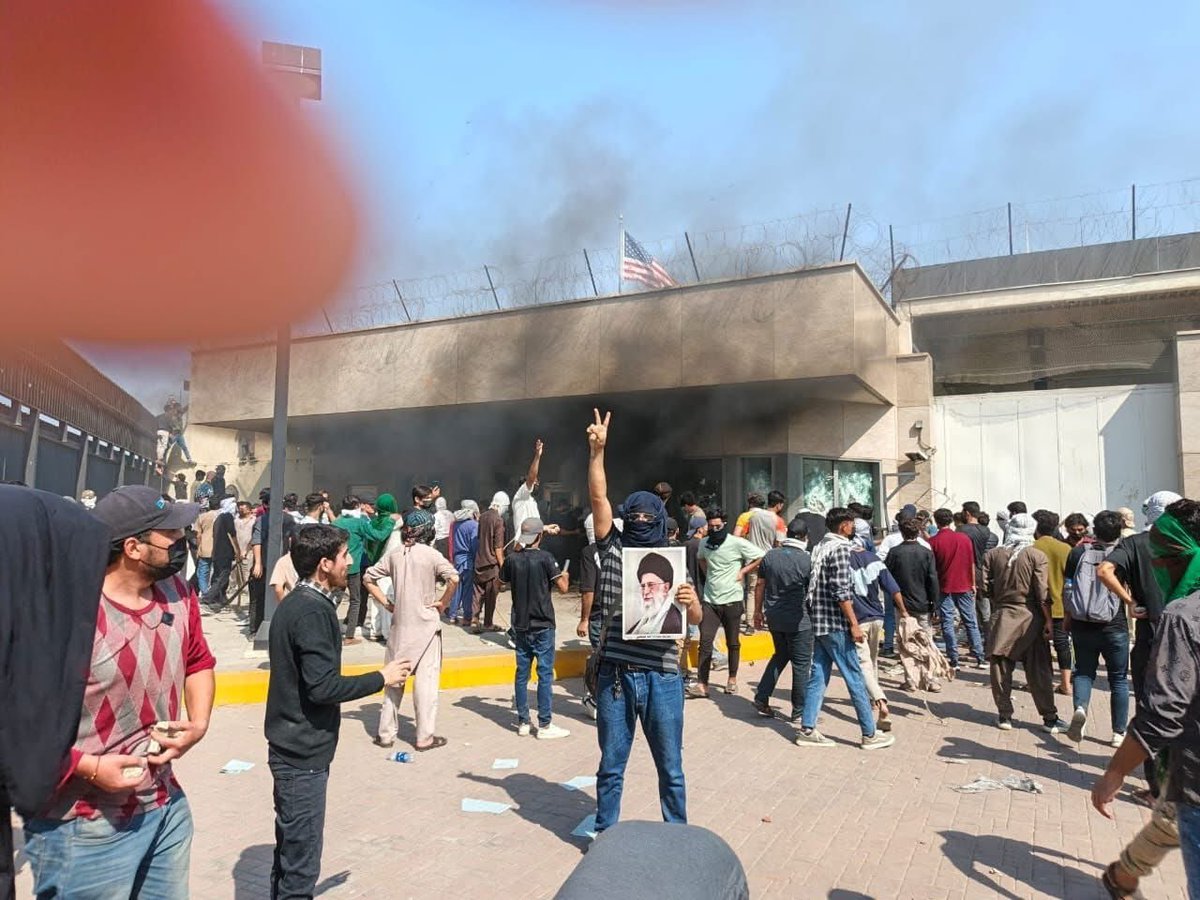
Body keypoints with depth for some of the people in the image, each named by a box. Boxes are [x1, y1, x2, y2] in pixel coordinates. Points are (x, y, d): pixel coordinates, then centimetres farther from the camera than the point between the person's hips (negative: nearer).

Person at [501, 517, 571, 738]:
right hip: (542, 625, -4)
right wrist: (564, 576, 9)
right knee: (545, 674, 1)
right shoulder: (545, 558, -12)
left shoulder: (512, 559, -1)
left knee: (522, 673, 11)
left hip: (520, 625, 4)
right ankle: (544, 725, 4)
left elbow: (502, 582, 16)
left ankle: (523, 722, 17)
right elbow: (562, 588, -13)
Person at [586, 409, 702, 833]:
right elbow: (598, 496, -4)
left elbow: (695, 619, 0)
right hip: (615, 674, 0)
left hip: (662, 676, 0)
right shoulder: (612, 549, 5)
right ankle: (604, 836, 30)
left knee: (670, 766, 12)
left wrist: (690, 601, -23)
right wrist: (597, 450, -12)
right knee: (611, 764, 14)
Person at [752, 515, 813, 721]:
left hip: (774, 617, 5)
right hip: (798, 619, -5)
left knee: (780, 655, 22)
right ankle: (799, 711, 15)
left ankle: (761, 699, 18)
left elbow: (760, 585, 6)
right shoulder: (807, 560, -13)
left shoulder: (770, 556, 0)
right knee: (801, 663, 7)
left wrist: (758, 611, 16)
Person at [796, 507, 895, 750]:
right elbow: (841, 591, -19)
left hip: (819, 623, 9)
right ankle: (870, 734, 8)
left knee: (818, 676, 10)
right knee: (855, 678, 0)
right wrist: (854, 624, -16)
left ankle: (807, 730, 11)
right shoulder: (839, 548, -13)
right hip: (836, 624, -9)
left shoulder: (820, 548, 14)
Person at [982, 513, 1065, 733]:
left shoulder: (993, 554, -1)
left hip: (1002, 616, 1)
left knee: (1001, 668, 8)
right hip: (1030, 617, -1)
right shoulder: (1037, 556, -7)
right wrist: (1048, 620, -5)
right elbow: (1042, 592, -11)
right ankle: (1050, 718, 13)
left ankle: (1005, 716, 13)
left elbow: (984, 585, -1)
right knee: (1039, 670, 6)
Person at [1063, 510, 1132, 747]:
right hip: (1114, 627, -1)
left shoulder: (1078, 552, -2)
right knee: (1118, 678, 12)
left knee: (1084, 671, 13)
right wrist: (1132, 612, 18)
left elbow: (1067, 589, 1)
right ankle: (1119, 732, 17)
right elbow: (1130, 594, -1)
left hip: (1082, 625, 1)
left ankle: (1080, 708, -14)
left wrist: (1067, 617, 13)